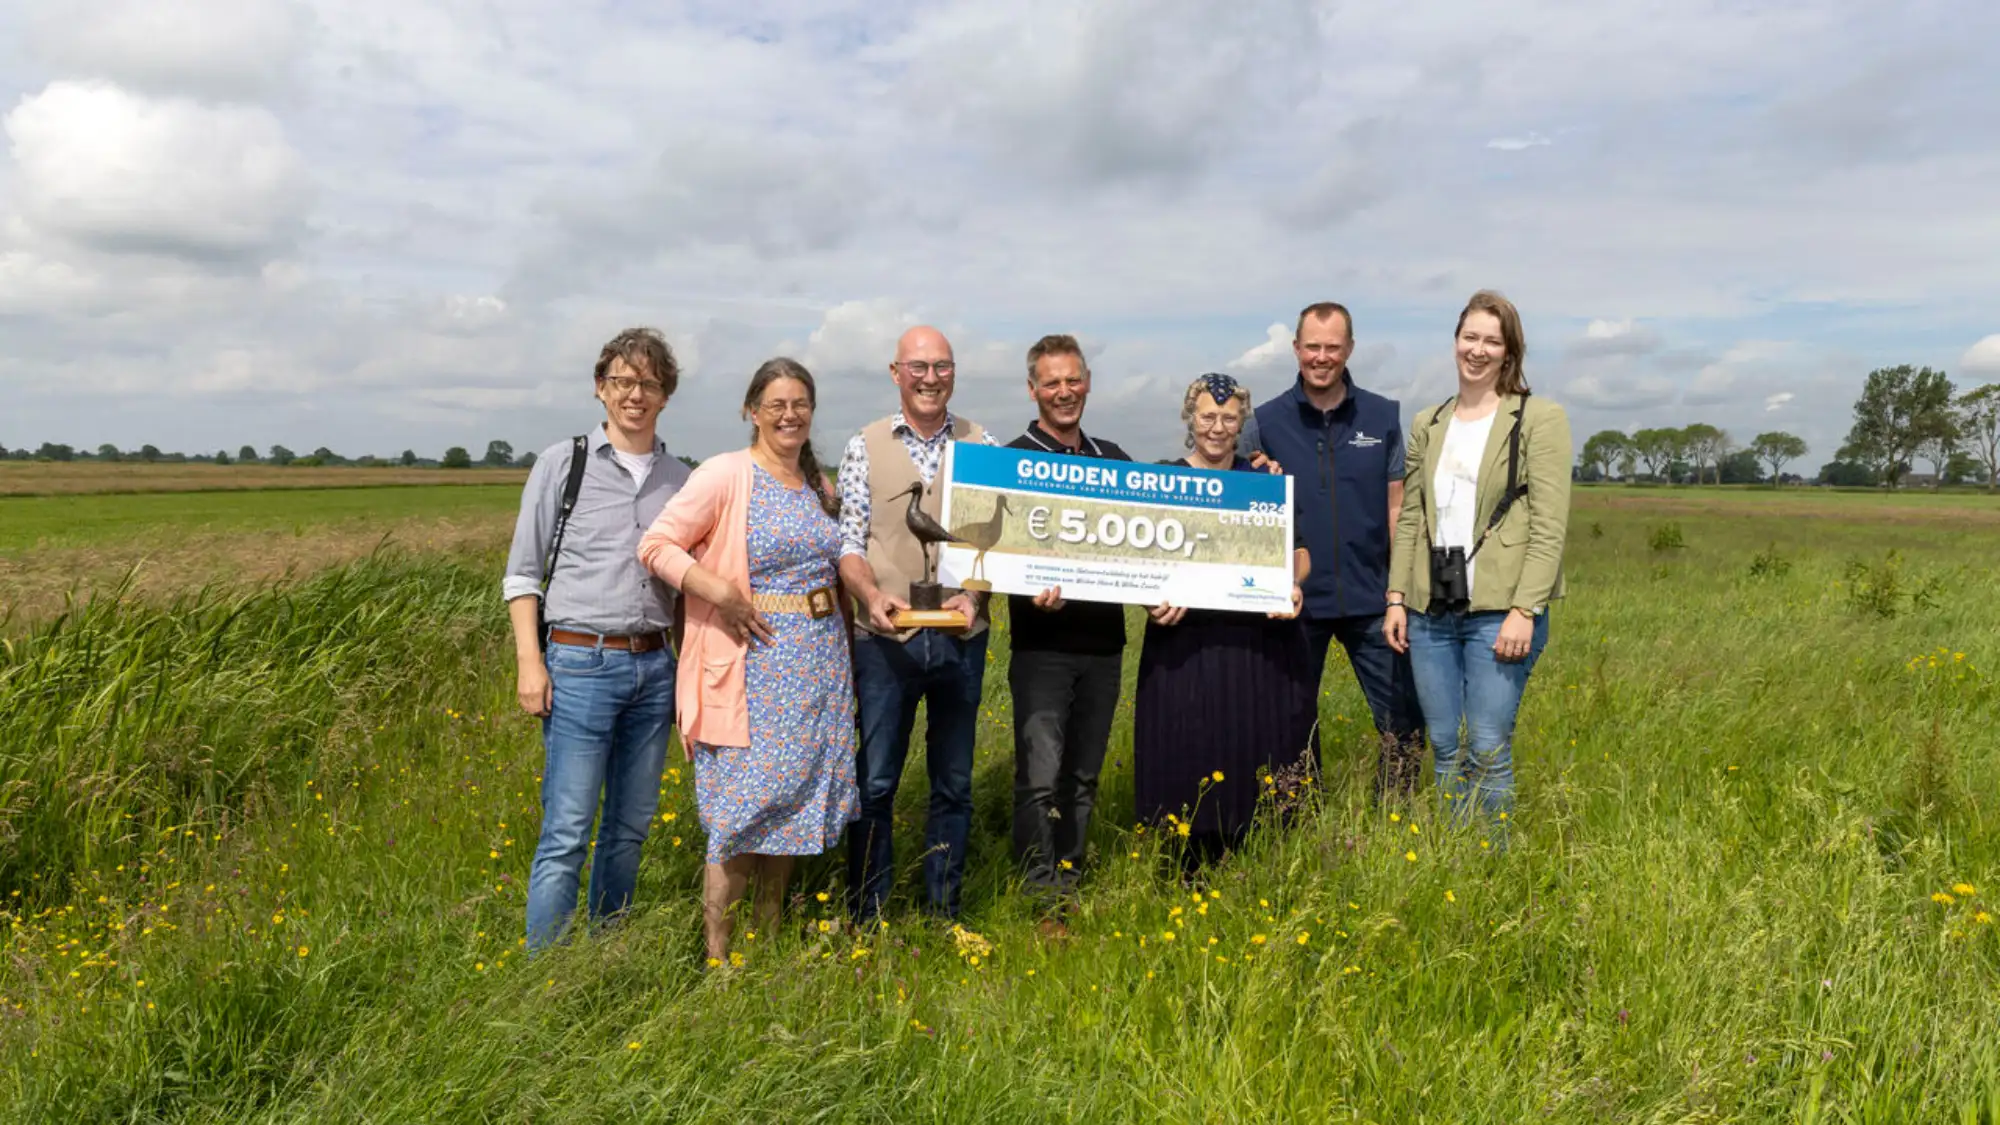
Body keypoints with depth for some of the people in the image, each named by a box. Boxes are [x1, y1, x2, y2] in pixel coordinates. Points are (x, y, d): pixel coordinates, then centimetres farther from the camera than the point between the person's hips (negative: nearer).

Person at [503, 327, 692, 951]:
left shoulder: (680, 478, 11)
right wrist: (530, 662, -7)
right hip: (581, 664, -4)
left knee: (630, 827, 11)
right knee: (567, 834, -6)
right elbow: (522, 573, 1)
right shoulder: (563, 463, 1)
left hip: (653, 667, 4)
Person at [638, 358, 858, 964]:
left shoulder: (821, 484, 12)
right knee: (743, 806, -5)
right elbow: (656, 546, -11)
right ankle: (717, 955, 7)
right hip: (755, 660, -6)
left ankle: (770, 933, 26)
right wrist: (724, 596, -20)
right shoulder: (724, 475, -8)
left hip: (821, 661, 6)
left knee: (794, 799, 12)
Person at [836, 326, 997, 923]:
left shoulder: (982, 446, 5)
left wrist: (974, 594, -12)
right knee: (875, 781, 2)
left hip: (960, 638, 2)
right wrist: (872, 594, -18)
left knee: (954, 782, 11)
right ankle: (866, 917, 15)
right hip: (885, 638, -1)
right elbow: (848, 541, 0)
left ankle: (944, 912, 24)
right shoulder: (866, 446, 3)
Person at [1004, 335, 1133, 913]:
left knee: (1083, 776, 12)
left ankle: (1071, 879, 24)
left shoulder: (1113, 459, 14)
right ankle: (1040, 895, 0)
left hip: (1103, 642, 5)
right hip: (1042, 643, -5)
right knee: (1040, 777, -9)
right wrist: (1031, 592, -27)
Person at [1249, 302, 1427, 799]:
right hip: (1296, 600, 0)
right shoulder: (1267, 422, 1)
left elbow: (1397, 506, 5)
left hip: (1371, 599, 0)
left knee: (1405, 722, 2)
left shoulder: (1384, 417, 3)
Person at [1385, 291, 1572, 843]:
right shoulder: (1427, 425, 14)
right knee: (1445, 747, 9)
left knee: (1488, 750, -5)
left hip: (1500, 610, -5)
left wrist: (1524, 611, -15)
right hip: (1431, 609, 5)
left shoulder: (1540, 419, -2)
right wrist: (1397, 597, 6)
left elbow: (1549, 526, -8)